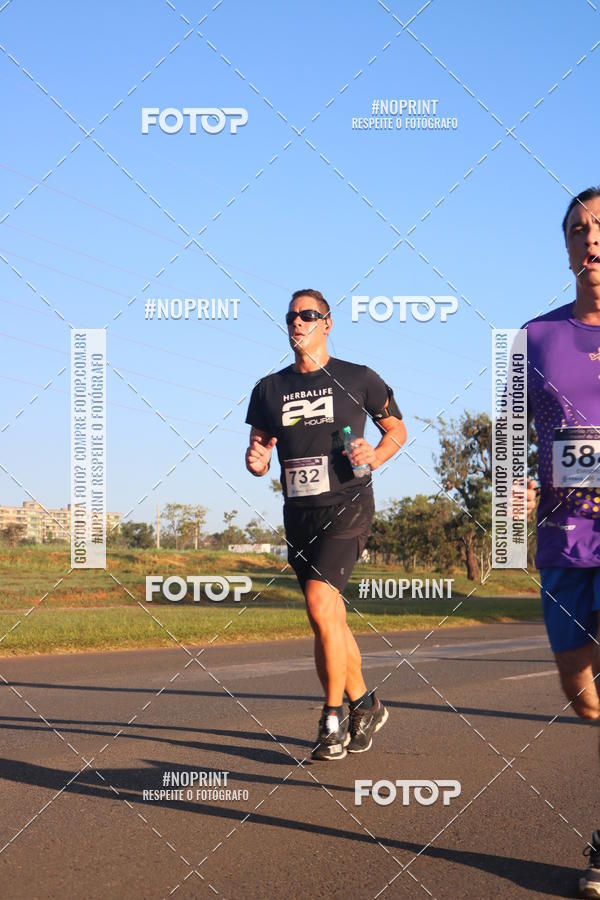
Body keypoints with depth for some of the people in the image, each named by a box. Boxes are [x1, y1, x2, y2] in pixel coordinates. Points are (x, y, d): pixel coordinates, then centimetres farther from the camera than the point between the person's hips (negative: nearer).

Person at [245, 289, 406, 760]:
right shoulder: (269, 388, 11)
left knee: (320, 604, -21)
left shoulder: (358, 379, 1)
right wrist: (256, 462, -8)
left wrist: (375, 456, -8)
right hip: (298, 512, 5)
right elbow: (259, 455, 16)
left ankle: (334, 717, -8)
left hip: (346, 506, -5)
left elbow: (397, 429, 12)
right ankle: (365, 705, 29)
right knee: (331, 618, 11)